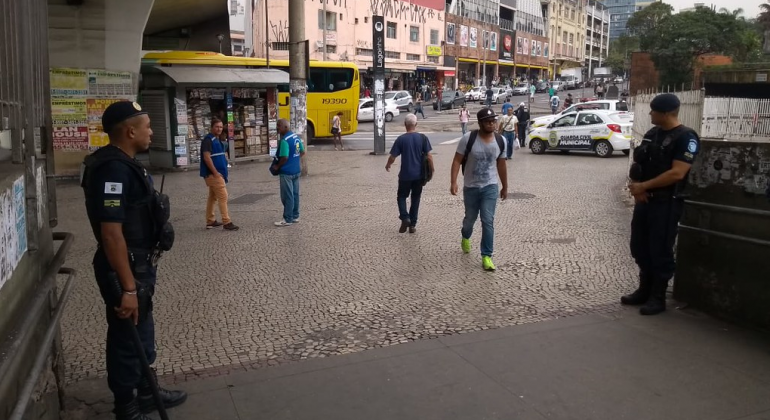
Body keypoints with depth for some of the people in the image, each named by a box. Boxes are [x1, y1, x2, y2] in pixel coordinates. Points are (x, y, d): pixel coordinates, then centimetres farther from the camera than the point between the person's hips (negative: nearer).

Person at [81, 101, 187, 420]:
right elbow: (111, 232, -29)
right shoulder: (113, 170, -25)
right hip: (124, 269, -10)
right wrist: (127, 287, -28)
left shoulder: (124, 163, 8)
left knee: (143, 333, 23)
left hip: (139, 265, 10)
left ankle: (147, 393, 41)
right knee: (127, 339, 6)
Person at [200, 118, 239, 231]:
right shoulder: (208, 140, -13)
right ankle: (227, 223, -10)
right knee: (223, 197, -11)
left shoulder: (217, 139, 16)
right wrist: (215, 173, -22)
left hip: (217, 173, 10)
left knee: (212, 197, 14)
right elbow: (207, 158, -21)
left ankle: (210, 221, 21)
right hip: (213, 174, -10)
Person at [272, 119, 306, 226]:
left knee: (287, 196, -1)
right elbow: (302, 152, 16)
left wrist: (277, 166, -10)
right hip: (296, 170, 9)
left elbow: (284, 158, -24)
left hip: (287, 172, -9)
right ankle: (295, 216, 22)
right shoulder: (296, 137, 8)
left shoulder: (284, 140, -20)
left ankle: (288, 219, 5)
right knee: (295, 194, 14)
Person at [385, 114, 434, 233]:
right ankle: (412, 224, 15)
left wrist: (387, 165, 14)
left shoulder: (401, 139, -8)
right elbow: (429, 156, -7)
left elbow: (392, 157, -5)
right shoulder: (423, 138, -6)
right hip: (419, 174, 2)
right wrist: (431, 169, 7)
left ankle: (405, 218, -6)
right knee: (415, 199, 14)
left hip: (405, 174, -1)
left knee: (401, 196, 15)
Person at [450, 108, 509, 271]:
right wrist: (453, 182, -21)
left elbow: (501, 165, 8)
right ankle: (465, 237, 50)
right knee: (470, 218, 17)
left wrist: (505, 187, 14)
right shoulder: (468, 139, -14)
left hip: (490, 187, 1)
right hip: (471, 187, -1)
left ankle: (486, 256, 0)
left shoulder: (500, 141, -4)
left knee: (488, 221, -7)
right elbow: (457, 161, -11)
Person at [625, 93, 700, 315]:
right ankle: (644, 290, 27)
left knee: (660, 250, 0)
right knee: (639, 247, 13)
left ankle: (658, 298, 12)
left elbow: (677, 173, -20)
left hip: (666, 203, -8)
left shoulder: (686, 138, -12)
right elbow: (638, 165, 15)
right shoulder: (652, 134, 12)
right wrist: (636, 187, -4)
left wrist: (643, 186, -17)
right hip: (644, 200, 8)